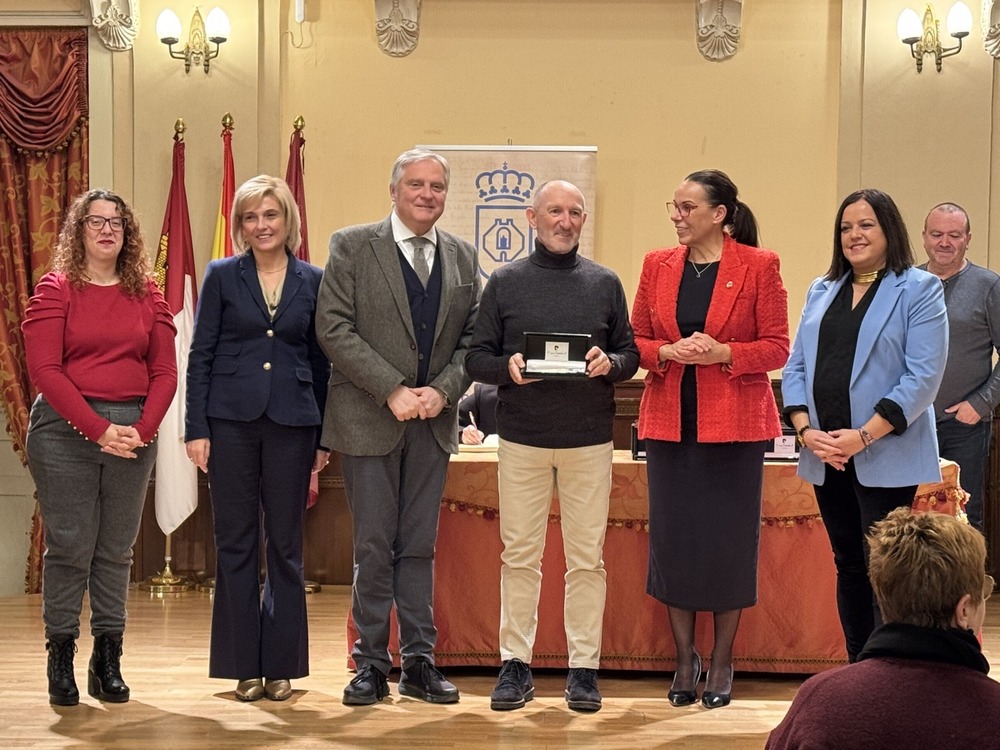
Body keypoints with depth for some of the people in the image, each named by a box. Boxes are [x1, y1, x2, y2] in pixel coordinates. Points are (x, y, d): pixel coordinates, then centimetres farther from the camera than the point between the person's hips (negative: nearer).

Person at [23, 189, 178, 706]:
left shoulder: (147, 295, 11)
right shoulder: (55, 290, 1)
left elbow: (165, 372, 7)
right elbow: (44, 369, -8)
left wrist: (142, 430, -9)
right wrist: (98, 429, -15)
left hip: (134, 433, 3)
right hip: (65, 429, -3)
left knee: (117, 548, 6)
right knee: (69, 546, -2)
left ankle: (108, 663, 13)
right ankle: (60, 659, 8)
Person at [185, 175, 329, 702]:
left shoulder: (312, 282, 6)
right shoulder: (222, 276, 3)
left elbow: (320, 361, 8)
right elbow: (200, 355, 2)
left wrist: (323, 436, 5)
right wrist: (196, 428, -6)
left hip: (291, 422, 1)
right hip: (231, 420, -1)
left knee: (285, 544, 6)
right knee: (235, 542, 4)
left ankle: (281, 664, 15)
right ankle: (244, 665, 12)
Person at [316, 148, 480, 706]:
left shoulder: (463, 258, 10)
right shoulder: (353, 246, -1)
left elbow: (472, 336, 9)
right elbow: (334, 327, -9)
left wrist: (443, 389, -9)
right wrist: (392, 390, -15)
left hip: (433, 420, 3)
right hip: (370, 420, -3)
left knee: (420, 546, 8)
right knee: (374, 546, 1)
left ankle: (419, 662, 15)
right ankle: (372, 665, 10)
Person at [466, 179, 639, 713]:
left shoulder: (605, 283, 8)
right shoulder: (505, 282, 5)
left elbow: (630, 354, 10)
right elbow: (476, 357, 5)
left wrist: (610, 363, -11)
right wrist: (507, 366, -15)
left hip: (590, 439, 1)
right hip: (522, 437, 0)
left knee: (586, 558, 3)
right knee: (520, 554, 4)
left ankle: (584, 667, 11)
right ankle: (515, 663, 13)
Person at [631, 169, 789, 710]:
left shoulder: (758, 266, -3)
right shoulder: (658, 265, 7)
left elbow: (777, 347, -3)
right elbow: (635, 340, 9)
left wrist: (723, 353, -18)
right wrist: (668, 352, -11)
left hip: (735, 423, -3)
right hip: (669, 421, 3)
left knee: (729, 539, 3)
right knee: (672, 537, 6)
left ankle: (721, 662, 18)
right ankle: (684, 659, 20)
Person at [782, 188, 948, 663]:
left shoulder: (919, 290, -3)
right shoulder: (822, 291, 15)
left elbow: (923, 377, -12)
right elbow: (795, 367, 11)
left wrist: (863, 436, -18)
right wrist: (805, 429, -6)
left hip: (886, 459, -6)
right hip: (827, 458, 6)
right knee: (848, 568, 12)